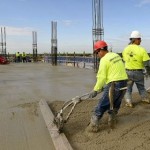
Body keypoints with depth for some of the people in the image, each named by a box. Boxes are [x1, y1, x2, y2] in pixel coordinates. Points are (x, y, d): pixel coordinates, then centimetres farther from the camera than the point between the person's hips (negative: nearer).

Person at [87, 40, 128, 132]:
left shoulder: (104, 59, -10)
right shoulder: (116, 55, 14)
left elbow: (101, 77, -14)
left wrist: (95, 90, -7)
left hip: (114, 85, -8)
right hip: (124, 83, 8)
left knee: (102, 106, 2)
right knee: (116, 104, 23)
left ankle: (94, 126, 7)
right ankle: (111, 121, 35)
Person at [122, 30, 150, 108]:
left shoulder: (125, 49, -2)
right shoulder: (141, 50, -14)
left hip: (128, 72, 1)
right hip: (138, 72, -1)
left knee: (128, 88, 14)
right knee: (141, 87, 21)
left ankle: (129, 102, 9)